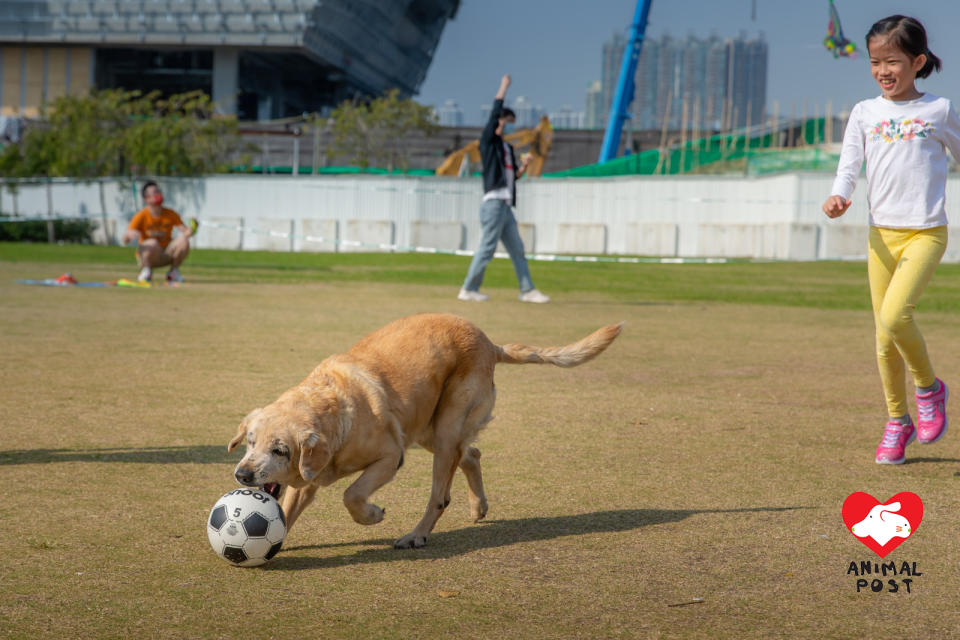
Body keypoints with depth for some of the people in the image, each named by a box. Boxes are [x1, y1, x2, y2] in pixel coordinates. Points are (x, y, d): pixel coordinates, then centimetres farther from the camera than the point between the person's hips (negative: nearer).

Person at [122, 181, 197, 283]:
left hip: (166, 257, 3)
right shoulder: (142, 216, -12)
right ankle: (146, 271, -9)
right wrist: (129, 235, -43)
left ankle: (173, 272, -3)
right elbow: (125, 240, -18)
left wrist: (191, 230, -33)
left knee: (184, 240, -22)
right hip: (146, 257, -3)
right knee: (153, 243, -36)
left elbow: (185, 231, -8)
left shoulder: (170, 214, -2)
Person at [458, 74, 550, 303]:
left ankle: (527, 290, 13)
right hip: (493, 203, -9)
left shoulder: (508, 147, 21)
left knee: (517, 249, 9)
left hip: (506, 205, 9)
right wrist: (504, 86, -8)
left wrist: (523, 167, 3)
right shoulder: (488, 141, -2)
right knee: (487, 248, -8)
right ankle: (468, 289, -1)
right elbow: (495, 112, -13)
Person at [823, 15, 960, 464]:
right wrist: (839, 195, -19)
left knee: (895, 316, -23)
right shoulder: (864, 113, 8)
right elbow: (849, 163, 2)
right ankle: (898, 420, 21)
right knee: (884, 336, 5)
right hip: (881, 233, 3)